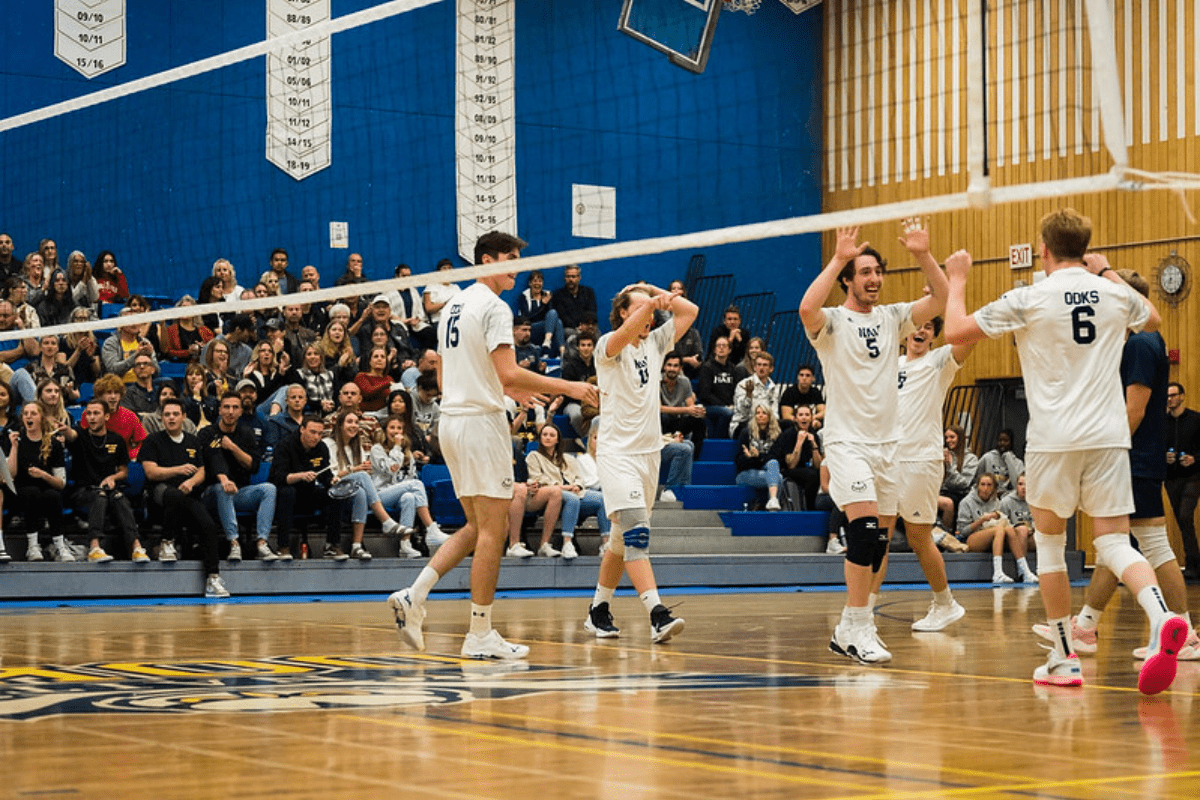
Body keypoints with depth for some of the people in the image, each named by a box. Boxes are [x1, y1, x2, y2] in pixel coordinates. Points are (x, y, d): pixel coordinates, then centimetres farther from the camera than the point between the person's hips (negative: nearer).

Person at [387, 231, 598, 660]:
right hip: (482, 421, -9)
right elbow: (509, 373, -20)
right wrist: (566, 387, -14)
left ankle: (414, 596, 3)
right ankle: (481, 635, -2)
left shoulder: (452, 306, 17)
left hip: (452, 418, 9)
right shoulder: (493, 307, -12)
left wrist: (506, 388, 30)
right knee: (491, 531, -4)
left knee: (477, 528, 15)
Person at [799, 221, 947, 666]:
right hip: (847, 441, -6)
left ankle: (850, 630, 17)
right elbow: (807, 308, -28)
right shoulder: (832, 322, -5)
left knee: (878, 541, 7)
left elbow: (940, 299, 2)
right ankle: (857, 628, -16)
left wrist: (922, 255, -11)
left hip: (886, 442, 6)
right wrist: (839, 257, -26)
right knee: (866, 529, -20)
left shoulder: (892, 318, 10)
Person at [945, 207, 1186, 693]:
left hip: (1054, 439, -3)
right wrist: (1108, 273, 39)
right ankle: (1161, 616, -26)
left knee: (1049, 542, 12)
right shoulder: (1116, 296, 7)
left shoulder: (1030, 300, -6)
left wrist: (957, 282, 14)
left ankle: (1064, 659, 12)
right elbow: (1152, 320, 31)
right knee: (1114, 543, 3)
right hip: (1109, 435, 3)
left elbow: (956, 332, -2)